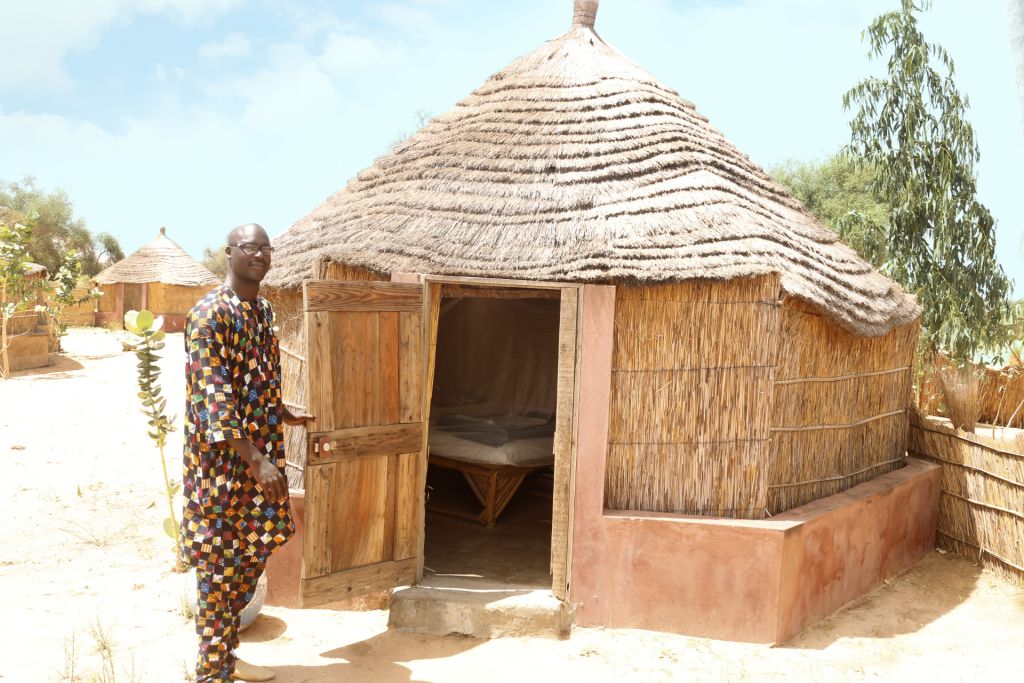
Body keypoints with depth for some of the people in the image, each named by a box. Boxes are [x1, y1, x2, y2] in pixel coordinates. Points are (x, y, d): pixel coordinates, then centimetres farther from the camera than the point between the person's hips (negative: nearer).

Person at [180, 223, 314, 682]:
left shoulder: (263, 310, 10)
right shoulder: (210, 314, -17)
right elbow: (213, 396, -22)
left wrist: (284, 414, 31)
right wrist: (256, 460, -26)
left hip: (261, 453, 8)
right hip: (221, 458, -8)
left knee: (254, 552, 16)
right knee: (219, 564, 1)